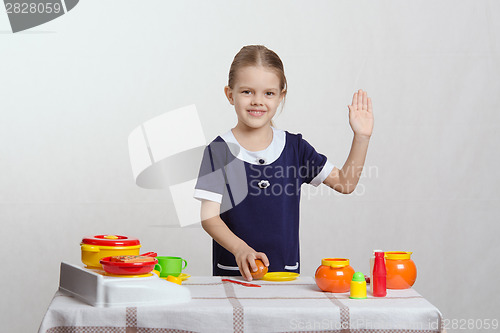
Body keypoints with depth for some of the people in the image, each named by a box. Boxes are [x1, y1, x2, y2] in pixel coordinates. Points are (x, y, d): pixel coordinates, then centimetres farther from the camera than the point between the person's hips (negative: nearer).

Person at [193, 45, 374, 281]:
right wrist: (240, 248, -23)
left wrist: (362, 137, 0)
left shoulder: (294, 147, 7)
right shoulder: (219, 150, -2)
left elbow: (345, 183, 10)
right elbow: (209, 217, -6)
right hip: (233, 272, -2)